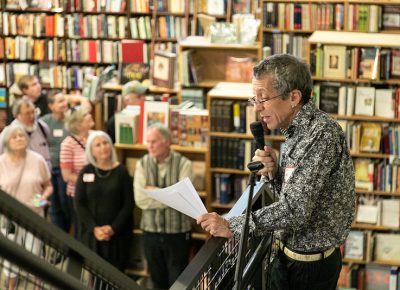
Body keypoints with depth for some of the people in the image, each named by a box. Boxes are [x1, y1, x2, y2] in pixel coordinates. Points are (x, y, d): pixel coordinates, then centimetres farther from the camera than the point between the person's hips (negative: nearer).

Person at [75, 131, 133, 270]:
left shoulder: (121, 171, 1)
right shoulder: (86, 172, 4)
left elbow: (129, 204, -2)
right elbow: (79, 204, 1)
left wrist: (113, 228, -11)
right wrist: (94, 228, -11)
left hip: (118, 233, -1)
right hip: (92, 233, 1)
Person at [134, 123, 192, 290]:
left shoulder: (183, 164, -9)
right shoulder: (142, 164, 0)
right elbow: (140, 199, -11)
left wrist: (154, 191, -12)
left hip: (177, 232, -3)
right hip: (150, 231, 3)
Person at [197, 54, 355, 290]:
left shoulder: (323, 133, -24)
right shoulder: (297, 131, 5)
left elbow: (297, 209, -29)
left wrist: (232, 227, -25)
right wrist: (274, 172, -7)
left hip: (311, 264, -8)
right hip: (289, 253, 8)